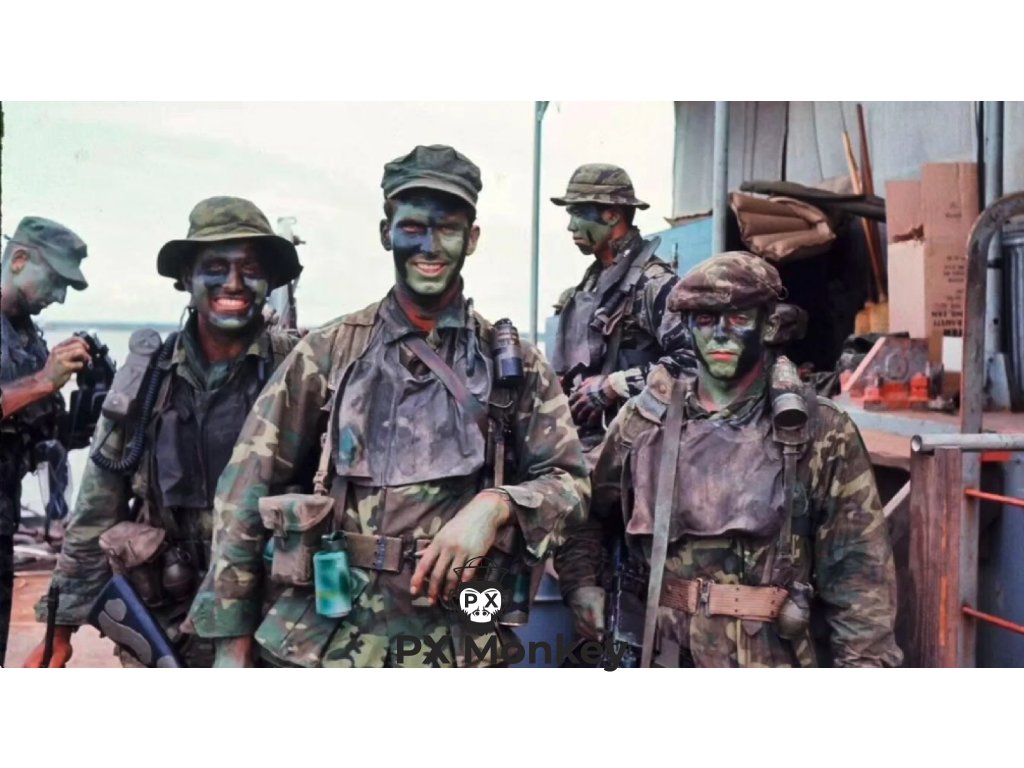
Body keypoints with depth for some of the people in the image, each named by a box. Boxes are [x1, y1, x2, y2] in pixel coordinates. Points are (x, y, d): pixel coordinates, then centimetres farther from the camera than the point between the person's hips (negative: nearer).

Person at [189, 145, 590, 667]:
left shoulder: (514, 363, 4)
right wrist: (231, 638, 0)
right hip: (319, 635, 0)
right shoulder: (330, 351, 2)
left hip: (453, 643, 1)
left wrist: (496, 504, -15)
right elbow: (245, 491, 2)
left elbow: (569, 479, 6)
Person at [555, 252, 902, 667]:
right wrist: (582, 581, 4)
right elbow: (584, 508, 18)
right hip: (663, 656, 3)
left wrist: (865, 663, -10)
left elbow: (858, 568, -5)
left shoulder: (818, 433, -3)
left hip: (769, 664, -2)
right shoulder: (645, 421, 4)